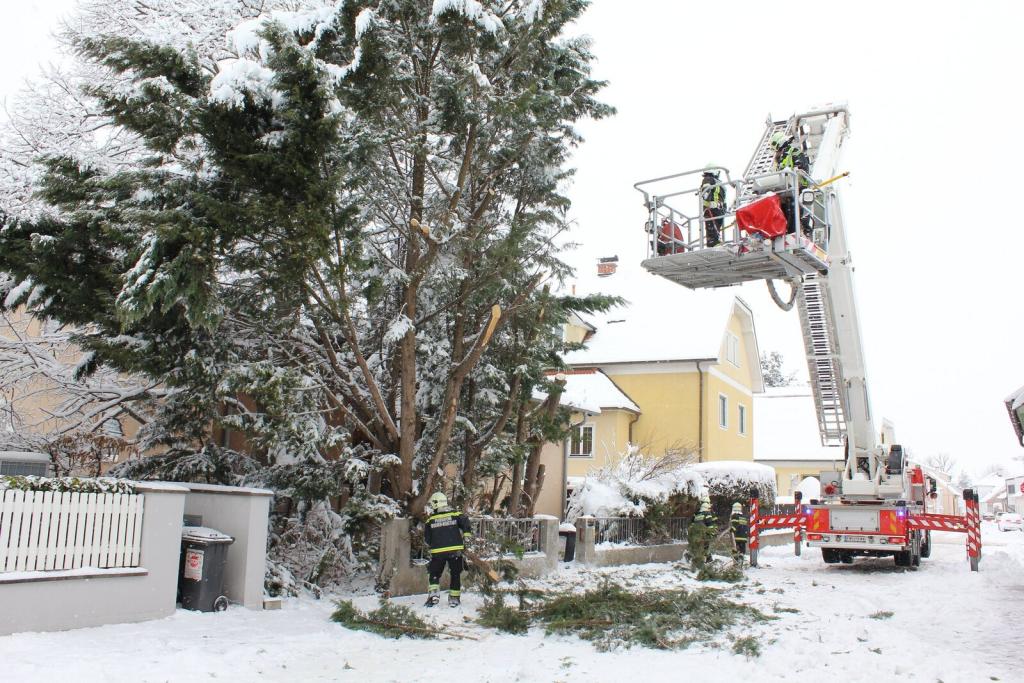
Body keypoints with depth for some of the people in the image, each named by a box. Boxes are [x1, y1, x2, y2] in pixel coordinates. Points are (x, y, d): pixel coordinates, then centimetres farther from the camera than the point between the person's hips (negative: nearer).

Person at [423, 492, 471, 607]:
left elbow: (427, 539, 6)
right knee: (455, 574, 13)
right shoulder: (455, 514, 2)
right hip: (455, 550, 1)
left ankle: (433, 594, -3)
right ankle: (454, 598, 14)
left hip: (438, 552, -1)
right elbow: (465, 523, -8)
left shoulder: (430, 519, 2)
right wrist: (466, 536, 2)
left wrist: (430, 545, 25)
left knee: (434, 573, 14)